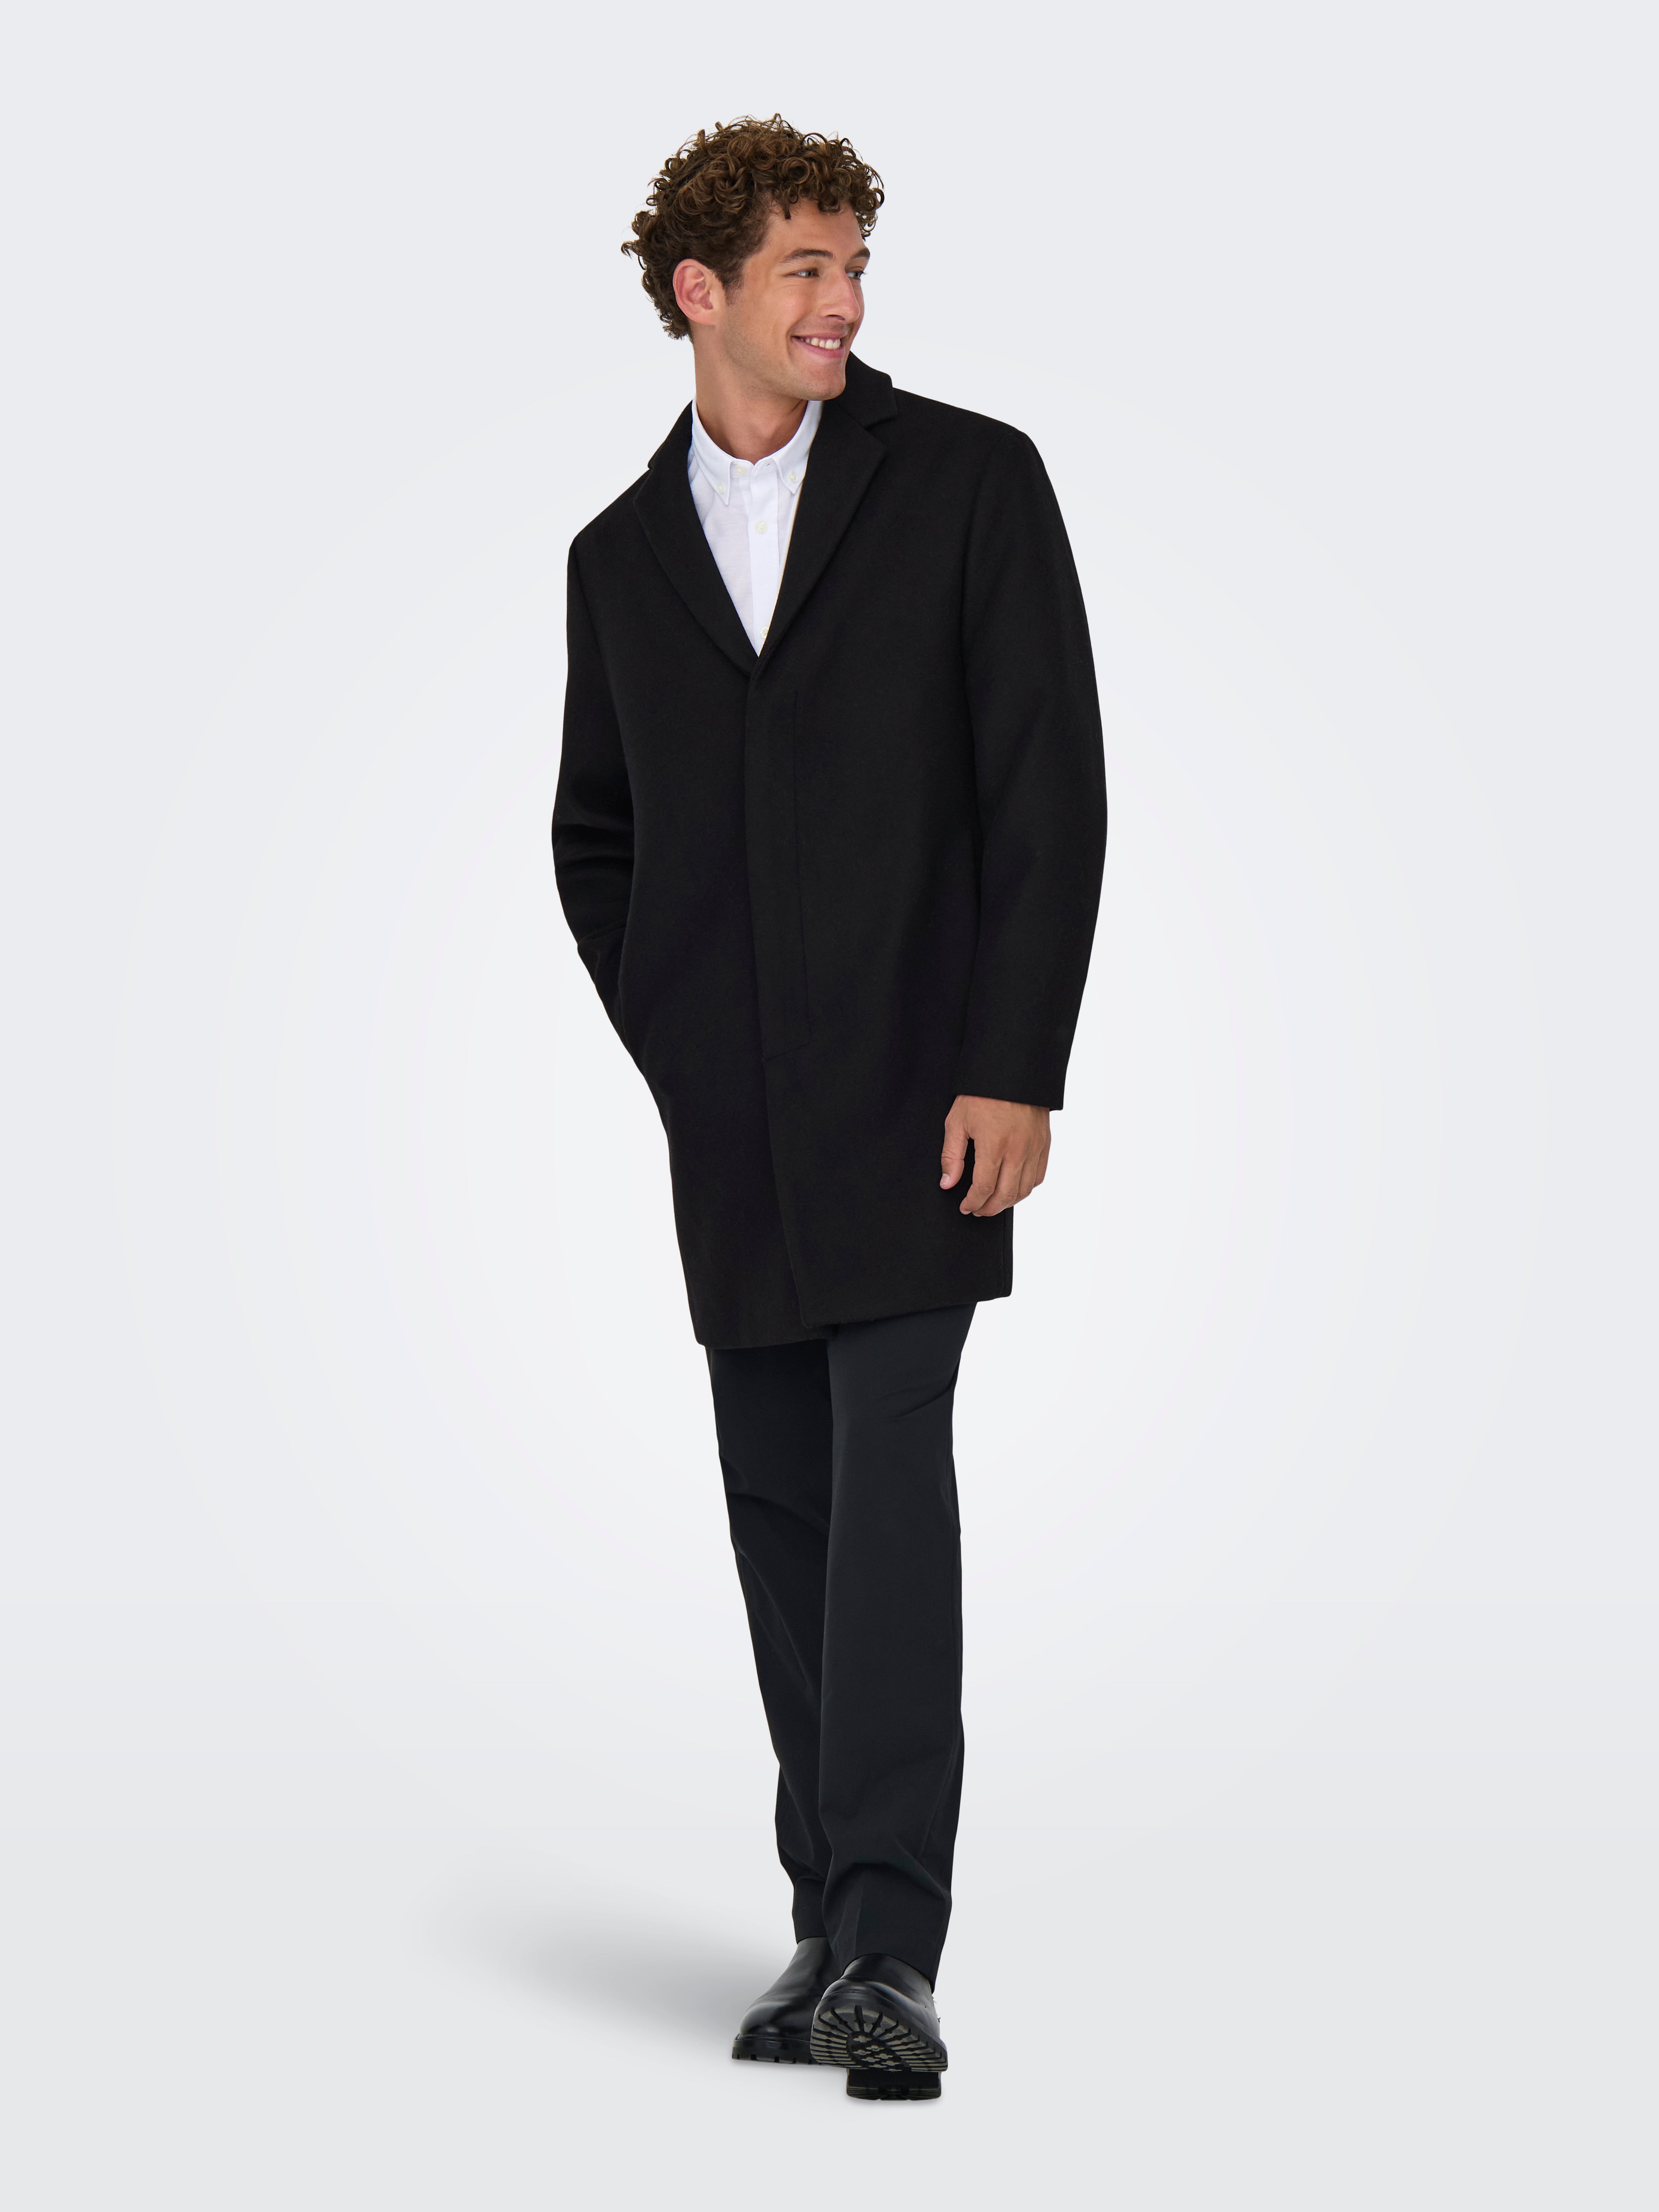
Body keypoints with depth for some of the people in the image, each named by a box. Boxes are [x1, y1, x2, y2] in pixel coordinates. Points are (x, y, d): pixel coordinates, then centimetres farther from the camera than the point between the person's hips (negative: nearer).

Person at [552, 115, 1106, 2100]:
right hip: (734, 1125, 4)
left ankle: (890, 1948, -16)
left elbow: (1049, 784, -4)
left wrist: (1013, 1066, -11)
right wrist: (675, 1051, 10)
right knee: (783, 1511, 7)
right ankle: (834, 1931, 15)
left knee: (891, 1476, -15)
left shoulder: (967, 481, 1)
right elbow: (594, 836, 23)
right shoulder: (621, 554, 13)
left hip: (916, 1090, -4)